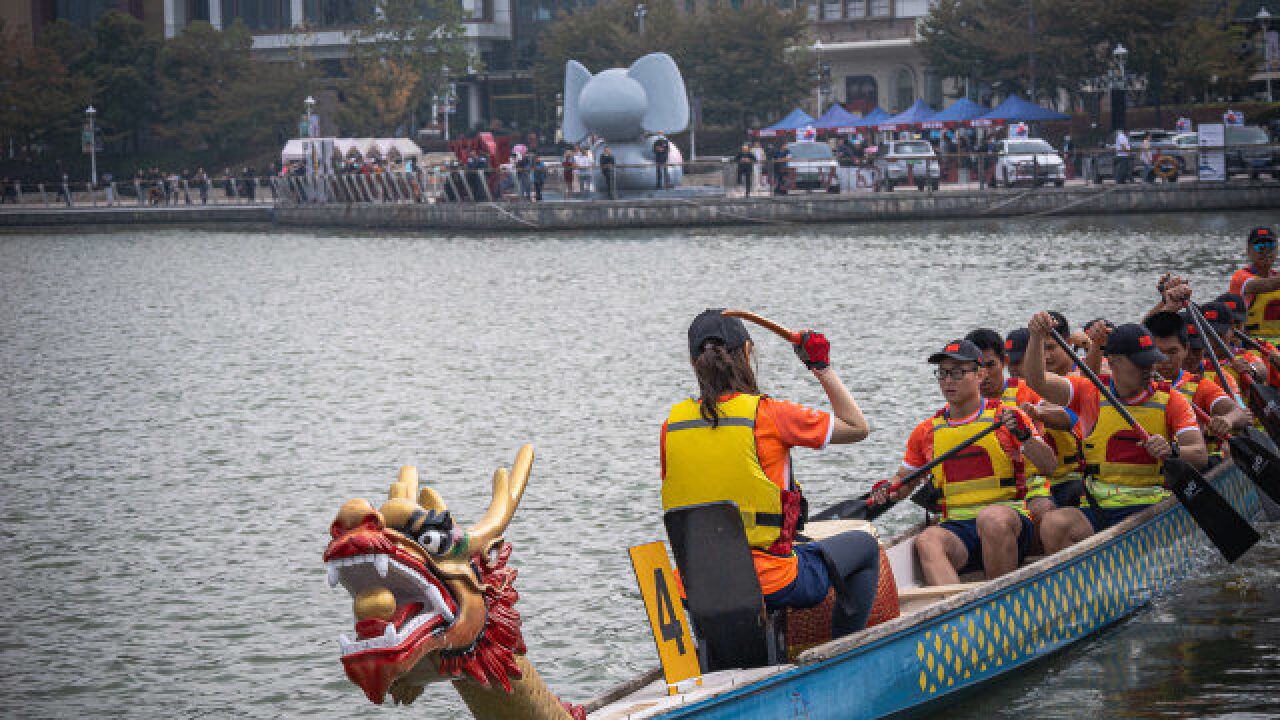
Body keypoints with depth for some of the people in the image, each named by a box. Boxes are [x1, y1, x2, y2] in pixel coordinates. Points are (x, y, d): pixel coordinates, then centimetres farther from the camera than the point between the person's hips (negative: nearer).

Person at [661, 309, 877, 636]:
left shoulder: (671, 424, -1)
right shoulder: (768, 415, -13)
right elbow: (857, 427, -1)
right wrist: (823, 367, 9)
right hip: (773, 586, -5)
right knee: (864, 546, 21)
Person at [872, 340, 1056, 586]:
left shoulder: (1006, 417, 6)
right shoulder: (926, 432, 17)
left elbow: (1049, 467, -2)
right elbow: (904, 480, 29)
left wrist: (1024, 435, -18)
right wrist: (887, 490, 6)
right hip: (956, 528, 3)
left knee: (991, 518, -38)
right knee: (926, 541, -31)